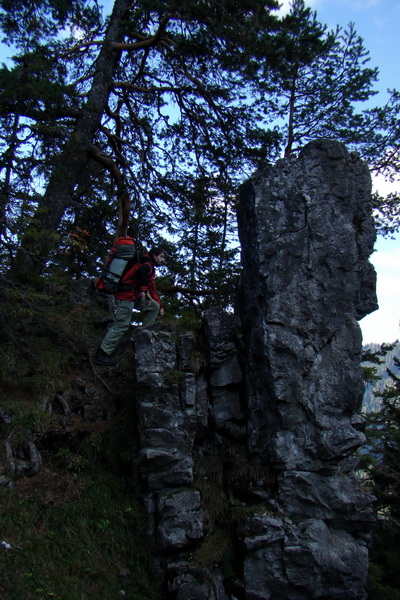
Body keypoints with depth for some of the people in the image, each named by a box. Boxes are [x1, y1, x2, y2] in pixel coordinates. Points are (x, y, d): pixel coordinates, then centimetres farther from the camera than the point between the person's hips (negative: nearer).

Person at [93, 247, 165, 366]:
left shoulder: (150, 268, 28)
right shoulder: (147, 263, -3)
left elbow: (152, 288, 33)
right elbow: (142, 271, -29)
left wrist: (160, 306, 32)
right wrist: (145, 290, -21)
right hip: (126, 295, -10)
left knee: (154, 306, 13)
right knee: (121, 325, -12)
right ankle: (102, 355, -10)